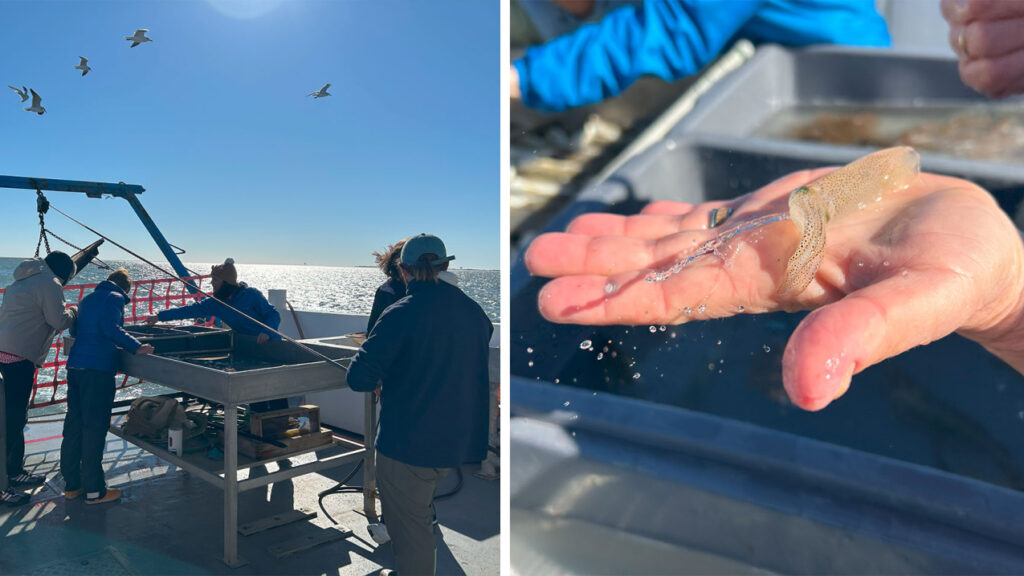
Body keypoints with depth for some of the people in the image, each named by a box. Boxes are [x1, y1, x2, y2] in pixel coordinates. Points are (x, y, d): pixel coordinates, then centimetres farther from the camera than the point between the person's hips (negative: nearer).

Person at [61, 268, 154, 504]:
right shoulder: (115, 298, -4)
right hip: (98, 369, -8)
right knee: (95, 427, -3)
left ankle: (71, 485, 23)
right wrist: (136, 347, -13)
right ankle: (94, 490, 3)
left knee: (74, 424, 13)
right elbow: (110, 327, -18)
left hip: (75, 366, 8)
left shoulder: (86, 299, 20)